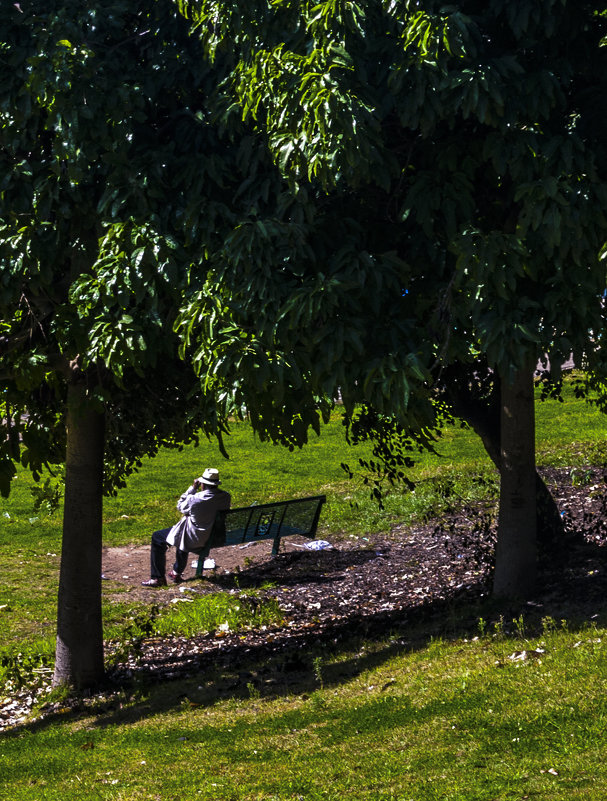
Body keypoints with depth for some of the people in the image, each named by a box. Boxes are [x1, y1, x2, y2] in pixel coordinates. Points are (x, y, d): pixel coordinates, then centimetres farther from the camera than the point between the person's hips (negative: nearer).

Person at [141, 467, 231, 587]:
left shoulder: (195, 499, -28)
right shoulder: (226, 497, -11)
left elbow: (181, 506, -6)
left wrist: (193, 488, -3)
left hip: (195, 539, -7)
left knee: (156, 538, 14)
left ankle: (158, 578, 16)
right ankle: (177, 572, 50)